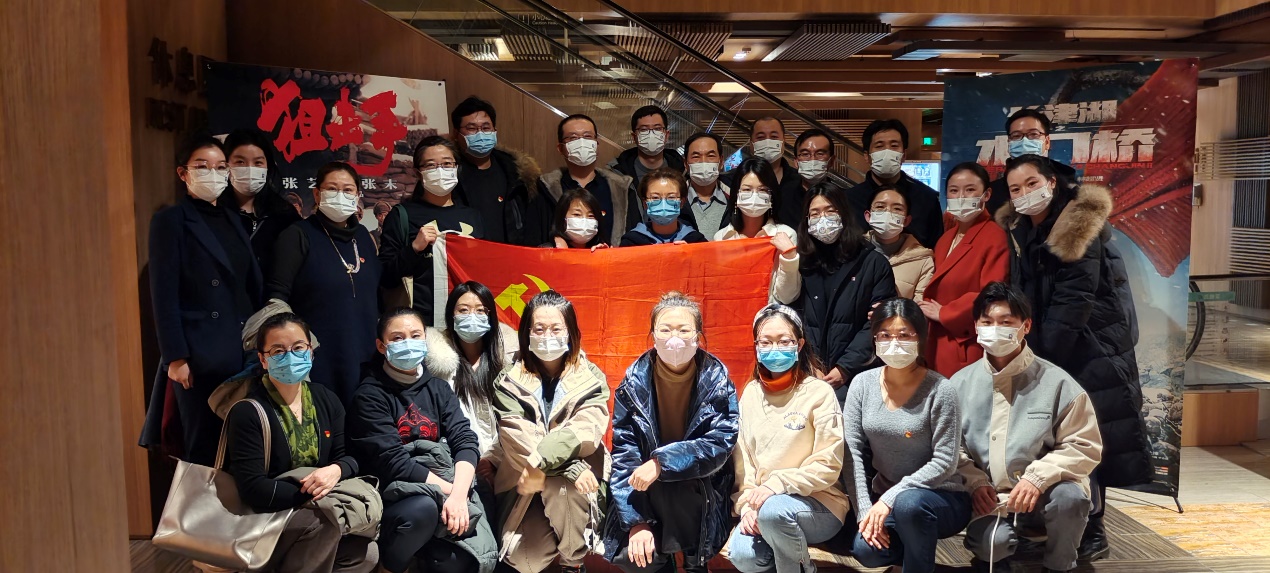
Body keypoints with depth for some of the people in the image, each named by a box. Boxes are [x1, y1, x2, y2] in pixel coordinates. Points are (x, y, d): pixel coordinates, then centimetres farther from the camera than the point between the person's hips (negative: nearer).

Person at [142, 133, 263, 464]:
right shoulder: (170, 221, -2)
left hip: (243, 351, 6)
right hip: (200, 357, -6)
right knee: (202, 449, 1)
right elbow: (163, 295, -7)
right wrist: (175, 357, -12)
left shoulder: (232, 220, 16)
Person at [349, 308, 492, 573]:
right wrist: (448, 490, -16)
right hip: (393, 497, -3)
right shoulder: (370, 395, -4)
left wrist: (458, 493, -20)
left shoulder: (438, 388, 11)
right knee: (424, 507, -36)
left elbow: (466, 442, -3)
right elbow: (395, 463, -14)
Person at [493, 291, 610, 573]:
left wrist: (540, 465, -30)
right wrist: (572, 468, -27)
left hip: (577, 487, -1)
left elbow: (585, 431, -16)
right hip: (525, 488, 1)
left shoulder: (591, 378, 0)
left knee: (561, 489, -34)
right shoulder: (510, 383, -1)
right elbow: (517, 438, -15)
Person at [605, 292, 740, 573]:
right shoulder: (635, 381, -9)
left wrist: (661, 463, -31)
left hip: (701, 490, -1)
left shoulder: (716, 378, -11)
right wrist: (637, 520, -20)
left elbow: (721, 443, -19)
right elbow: (624, 452, -12)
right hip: (646, 494, 1)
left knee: (670, 483, -33)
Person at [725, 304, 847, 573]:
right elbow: (741, 458, 4)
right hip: (765, 502, 4)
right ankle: (791, 548, 9)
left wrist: (776, 485, -23)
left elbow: (828, 466, -13)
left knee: (773, 510, -35)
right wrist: (747, 506, -11)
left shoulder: (819, 393, -9)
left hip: (818, 503, -3)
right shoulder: (751, 393, 5)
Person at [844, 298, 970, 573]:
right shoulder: (863, 384, -3)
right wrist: (865, 510, -14)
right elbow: (853, 452, -5)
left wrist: (890, 498, -22)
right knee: (865, 549, -24)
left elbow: (944, 463, -16)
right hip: (883, 497, 4)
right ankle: (919, 547, 11)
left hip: (941, 499, -4)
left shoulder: (939, 390, -15)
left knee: (908, 503, -37)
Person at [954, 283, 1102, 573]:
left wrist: (1038, 477, -19)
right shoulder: (960, 383, 2)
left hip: (1043, 491, 0)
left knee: (1070, 496, -33)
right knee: (990, 544, -28)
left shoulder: (1055, 382, -6)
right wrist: (975, 482, -13)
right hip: (988, 497, 0)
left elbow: (1085, 446, -7)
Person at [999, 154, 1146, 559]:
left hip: (1087, 348, -6)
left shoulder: (1080, 228, -13)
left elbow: (1074, 299, -19)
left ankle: (1090, 533, 3)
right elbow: (1021, 296, 8)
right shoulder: (1019, 231, 7)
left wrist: (1043, 355, -20)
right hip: (1043, 347, 6)